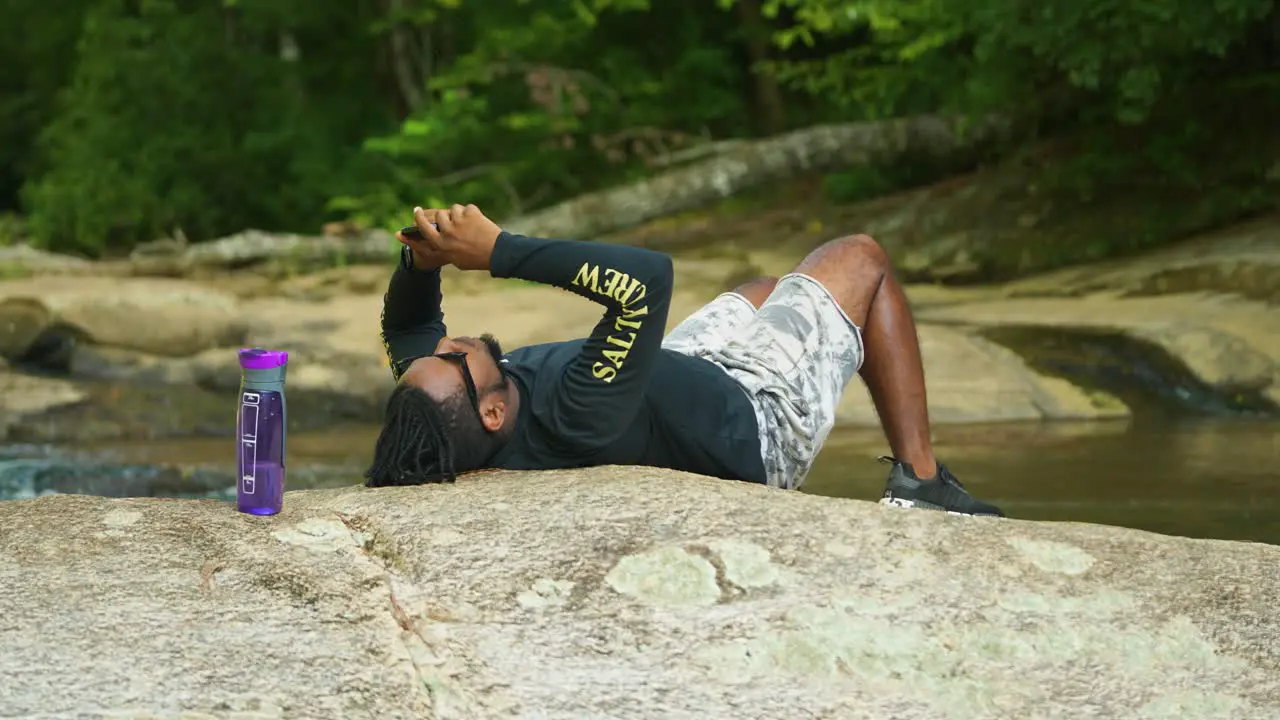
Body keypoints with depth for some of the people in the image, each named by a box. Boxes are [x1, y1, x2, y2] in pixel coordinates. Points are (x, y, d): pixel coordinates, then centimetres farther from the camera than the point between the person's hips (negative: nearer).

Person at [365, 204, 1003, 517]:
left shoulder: (440, 415, -25)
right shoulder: (574, 420, -47)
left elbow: (405, 325, -5)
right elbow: (646, 279, -51)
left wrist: (421, 261, -26)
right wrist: (498, 252, -50)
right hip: (757, 423, -7)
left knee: (768, 290, 34)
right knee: (860, 260, 11)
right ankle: (920, 480, 17)